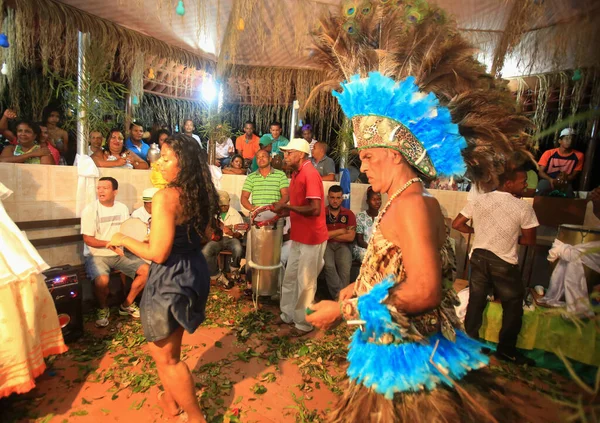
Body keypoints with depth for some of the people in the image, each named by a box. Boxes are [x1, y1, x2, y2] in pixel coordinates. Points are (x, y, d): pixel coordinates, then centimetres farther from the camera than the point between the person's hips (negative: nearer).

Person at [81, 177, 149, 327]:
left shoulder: (122, 208, 2)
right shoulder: (90, 210, -11)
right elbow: (88, 240, -13)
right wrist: (110, 243, -26)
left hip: (120, 254, 5)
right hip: (96, 256, -4)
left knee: (146, 270, -10)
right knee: (102, 280, -33)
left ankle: (127, 305, 10)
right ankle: (103, 308, 2)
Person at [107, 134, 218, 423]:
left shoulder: (165, 197, -23)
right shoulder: (201, 194, 2)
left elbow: (158, 254, -23)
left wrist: (123, 240, -8)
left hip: (170, 280, -8)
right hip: (194, 272, 8)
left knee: (165, 355, 13)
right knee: (167, 346, 28)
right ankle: (170, 399, 48)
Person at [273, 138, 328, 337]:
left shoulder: (310, 174, -19)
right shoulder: (297, 174, 10)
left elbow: (315, 209, -25)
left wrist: (287, 207, -19)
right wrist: (284, 210, 2)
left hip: (312, 238, -9)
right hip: (299, 236, 9)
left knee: (305, 282, 5)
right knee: (290, 277, 18)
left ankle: (304, 323, 22)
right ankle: (288, 314, 36)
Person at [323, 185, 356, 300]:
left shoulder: (349, 214, 7)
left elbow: (350, 237, -2)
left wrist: (330, 235, -3)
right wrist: (341, 231, -6)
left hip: (343, 245, 1)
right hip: (325, 245, -1)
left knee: (345, 268, -29)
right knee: (328, 266, -31)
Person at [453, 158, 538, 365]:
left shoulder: (479, 200, -1)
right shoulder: (523, 207, -12)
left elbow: (457, 224, 1)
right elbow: (530, 240, -5)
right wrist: (512, 239, 12)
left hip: (479, 257, 5)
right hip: (504, 262, -4)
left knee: (476, 302, 15)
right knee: (513, 305, 14)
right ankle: (506, 349, 23)